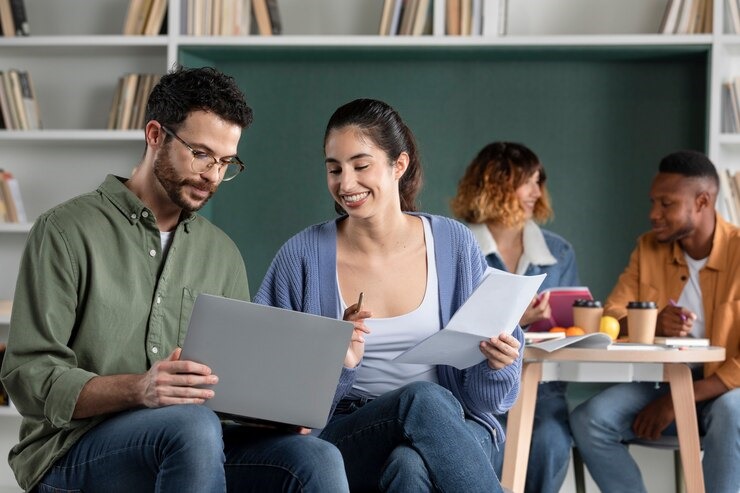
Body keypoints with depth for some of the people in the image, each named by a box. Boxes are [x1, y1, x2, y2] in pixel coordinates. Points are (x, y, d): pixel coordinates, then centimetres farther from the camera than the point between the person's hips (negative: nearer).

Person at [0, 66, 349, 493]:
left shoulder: (223, 254, 17)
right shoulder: (68, 231, -1)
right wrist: (137, 389, -25)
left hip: (195, 447, 4)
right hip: (75, 448, -4)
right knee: (193, 425, -37)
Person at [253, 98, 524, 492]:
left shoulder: (454, 245, 3)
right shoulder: (302, 256, -1)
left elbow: (480, 394, 8)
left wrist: (497, 363, -15)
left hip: (453, 431, 0)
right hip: (345, 440, 0)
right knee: (425, 399, -34)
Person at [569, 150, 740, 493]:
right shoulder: (649, 248, 3)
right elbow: (610, 317, -2)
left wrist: (678, 401, -24)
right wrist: (654, 325, -26)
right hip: (662, 381, 4)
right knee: (588, 419, -21)